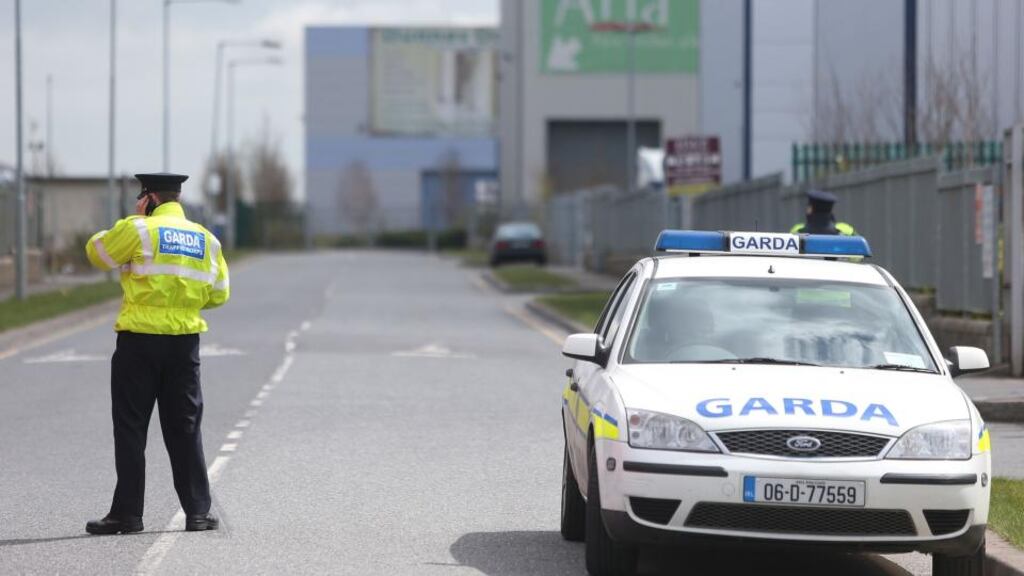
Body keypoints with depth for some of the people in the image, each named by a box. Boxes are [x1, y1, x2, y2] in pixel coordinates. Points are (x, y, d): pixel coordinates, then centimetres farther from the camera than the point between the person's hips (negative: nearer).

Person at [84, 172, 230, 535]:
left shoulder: (138, 229, -7)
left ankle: (127, 514, 2)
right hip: (185, 340, 4)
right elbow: (218, 294, 12)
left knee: (130, 428, 2)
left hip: (139, 341, -4)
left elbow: (97, 253, 5)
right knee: (184, 430, 9)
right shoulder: (206, 239, 8)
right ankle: (198, 511, 6)